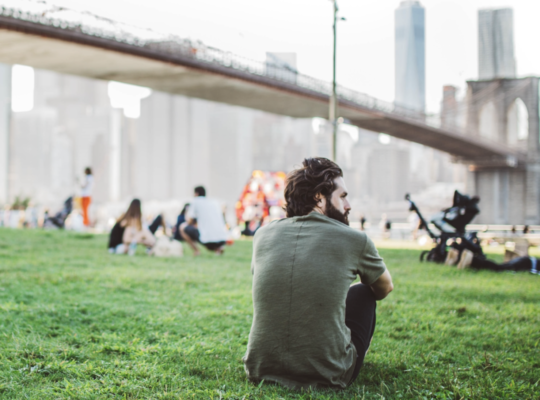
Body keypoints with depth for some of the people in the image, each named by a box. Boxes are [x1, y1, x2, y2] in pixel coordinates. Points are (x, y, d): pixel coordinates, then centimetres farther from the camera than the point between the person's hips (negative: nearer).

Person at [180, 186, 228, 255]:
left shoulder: (195, 201, 7)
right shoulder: (215, 203, 22)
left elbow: (189, 222, 5)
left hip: (207, 239, -5)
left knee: (183, 227, 14)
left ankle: (196, 250, 3)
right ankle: (218, 249, 7)